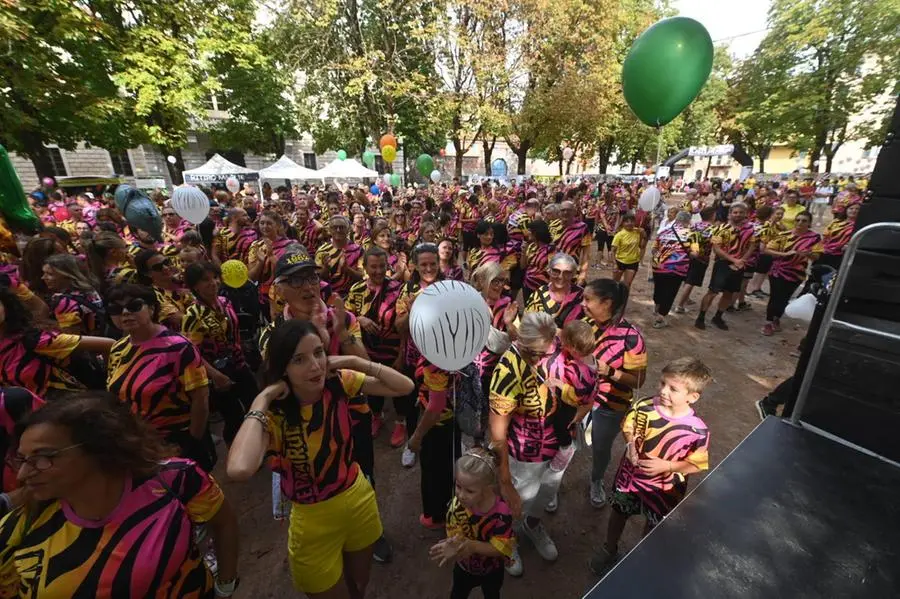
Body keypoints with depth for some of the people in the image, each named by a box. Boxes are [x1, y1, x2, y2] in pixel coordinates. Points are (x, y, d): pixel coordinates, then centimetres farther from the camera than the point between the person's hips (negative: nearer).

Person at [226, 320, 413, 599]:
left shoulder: (339, 382, -15)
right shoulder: (273, 413, -24)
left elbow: (405, 387, -17)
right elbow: (239, 470, -45)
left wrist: (354, 362, -24)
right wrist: (261, 401, -34)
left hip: (360, 500, 3)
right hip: (315, 520, -3)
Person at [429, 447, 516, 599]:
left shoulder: (501, 512, -39)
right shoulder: (457, 505, -32)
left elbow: (501, 548, -33)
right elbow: (455, 535, -27)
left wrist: (472, 546, -45)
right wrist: (453, 544, -50)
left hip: (492, 569, -1)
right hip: (464, 566, 1)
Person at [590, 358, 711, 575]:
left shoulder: (698, 430, -26)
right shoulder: (644, 407, -24)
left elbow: (696, 465, -14)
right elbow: (628, 427, -5)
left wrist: (666, 465, -27)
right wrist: (631, 444, -24)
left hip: (664, 487, -1)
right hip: (630, 475, 2)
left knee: (653, 524, 26)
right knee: (619, 512, 25)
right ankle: (609, 550, 55)